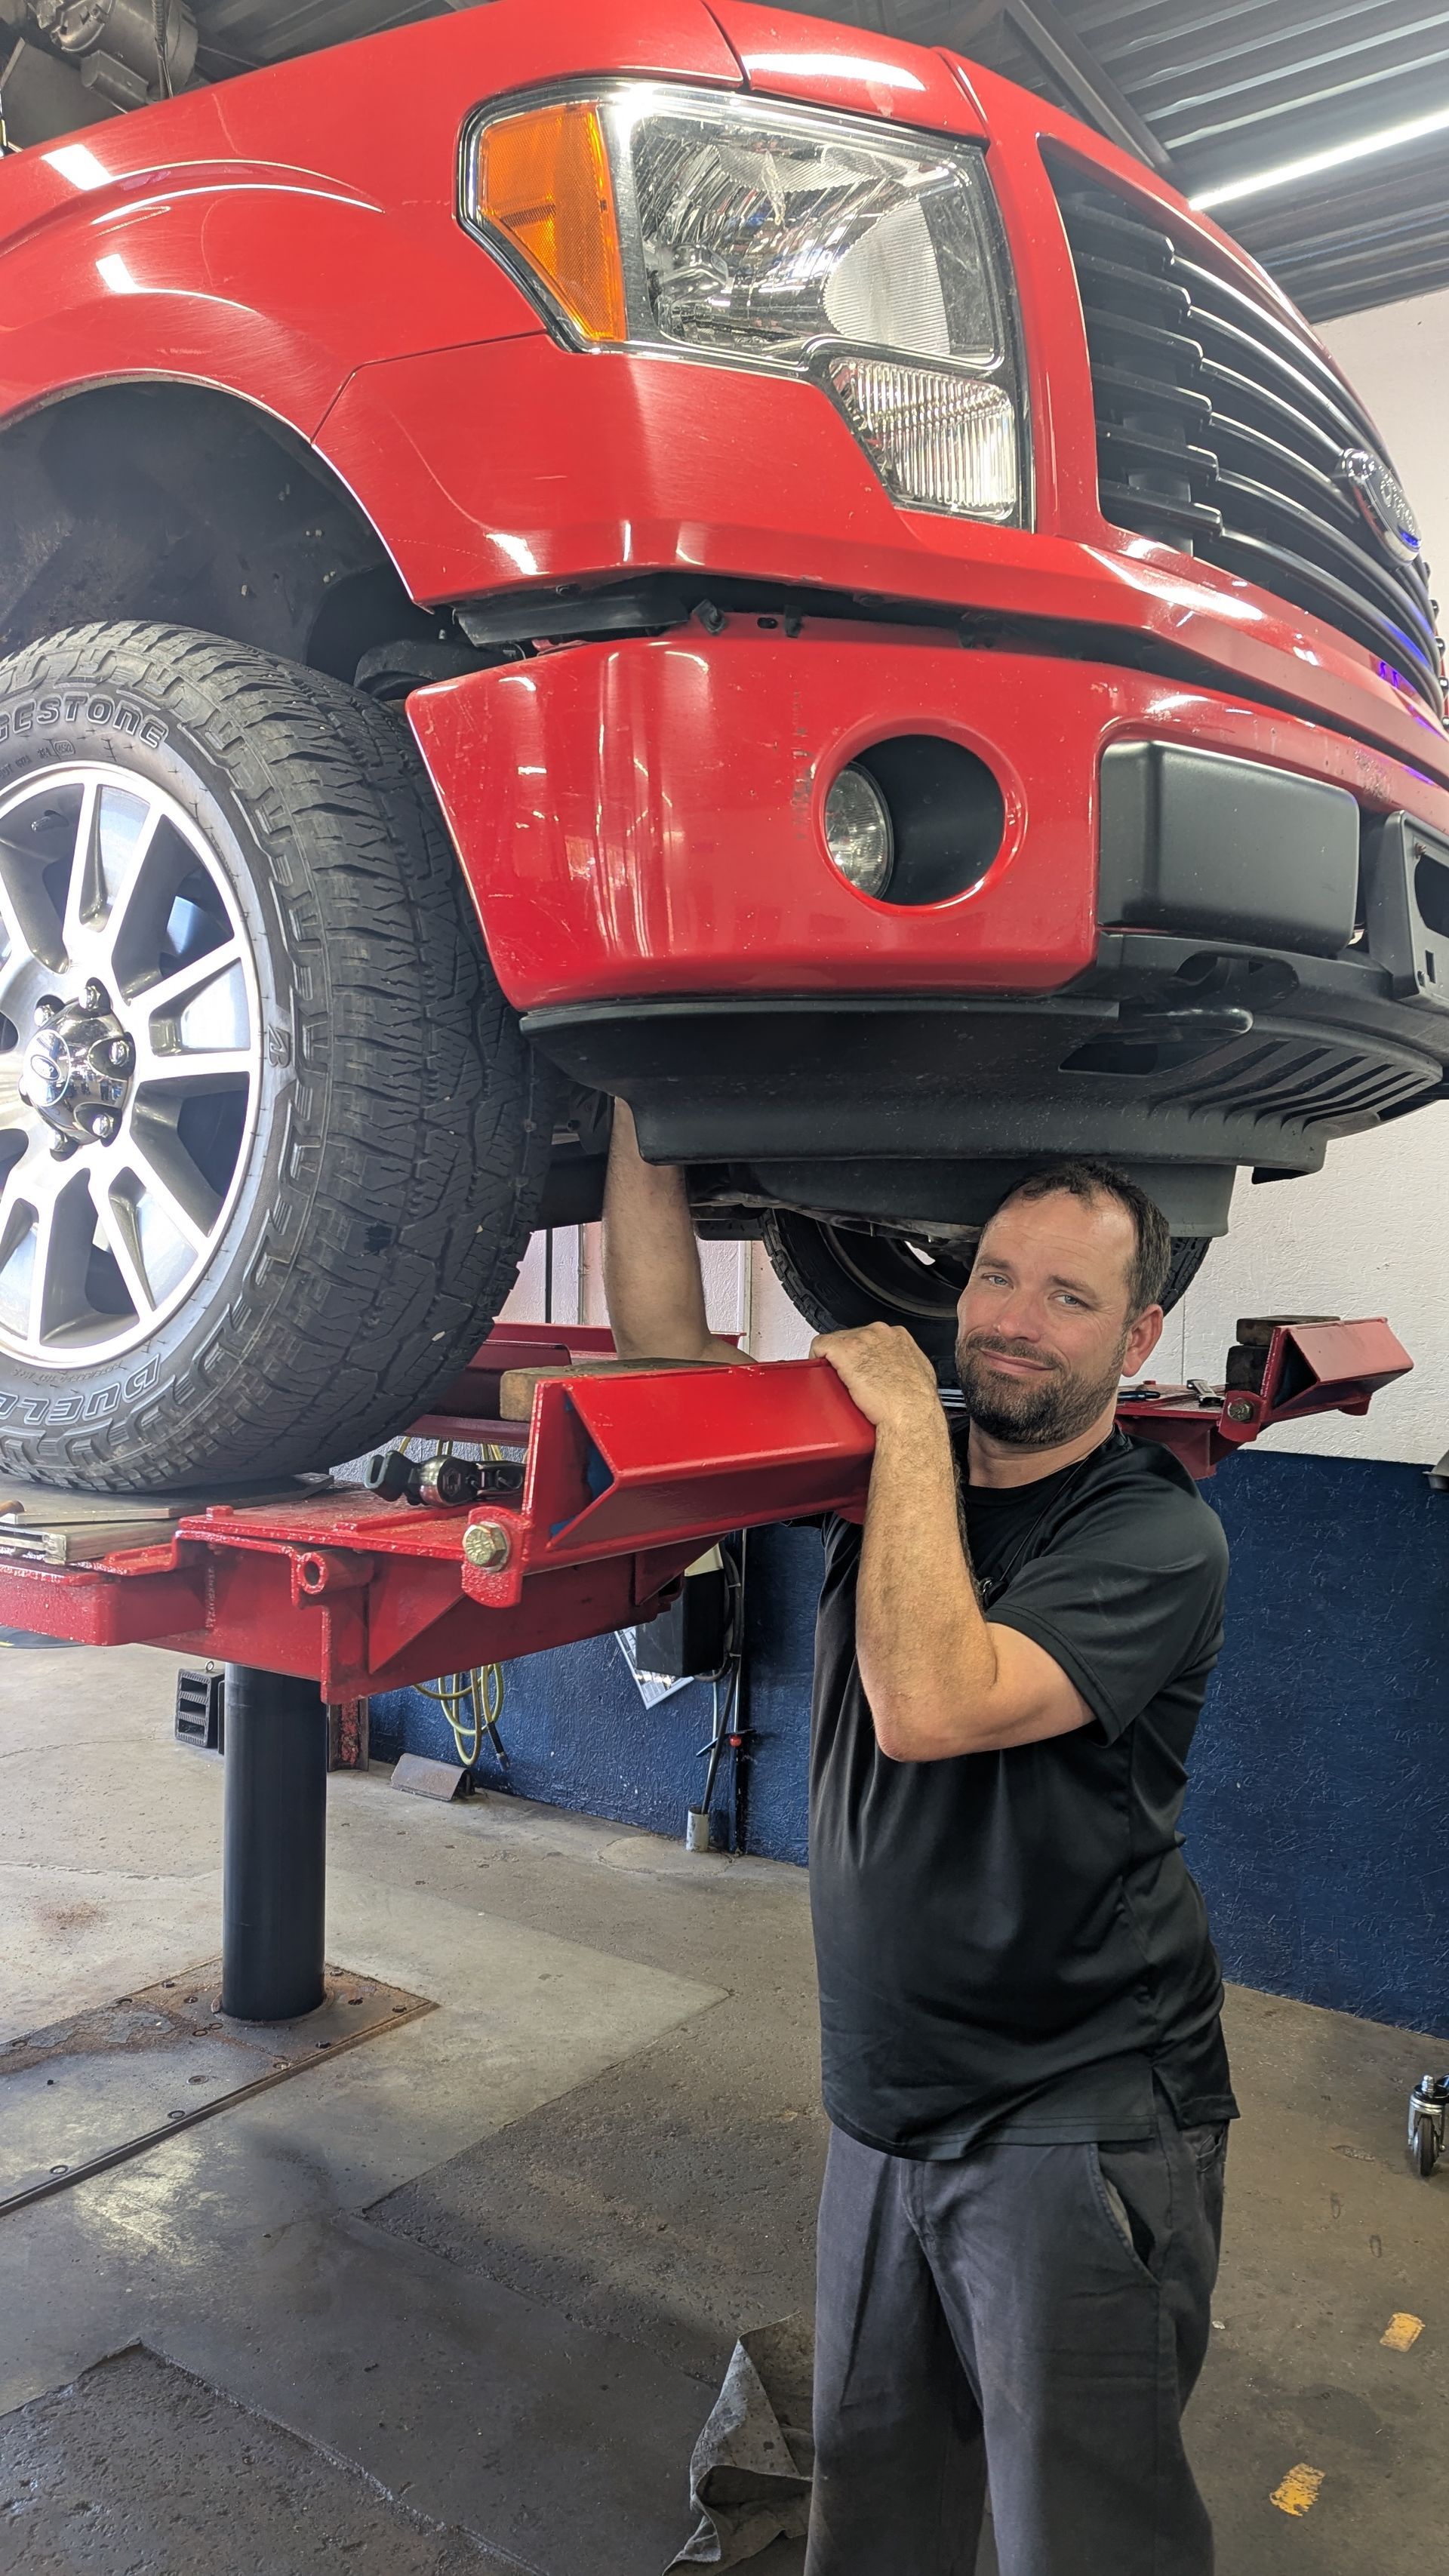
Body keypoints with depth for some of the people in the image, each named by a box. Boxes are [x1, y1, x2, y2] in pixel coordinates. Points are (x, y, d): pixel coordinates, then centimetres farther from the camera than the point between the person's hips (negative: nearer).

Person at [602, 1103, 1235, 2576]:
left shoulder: (1155, 1537, -17)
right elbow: (664, 1345, -4)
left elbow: (928, 1705, -32)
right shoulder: (890, 1463, 1)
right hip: (885, 2104, 6)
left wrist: (908, 1419, -26)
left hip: (1078, 2123, -5)